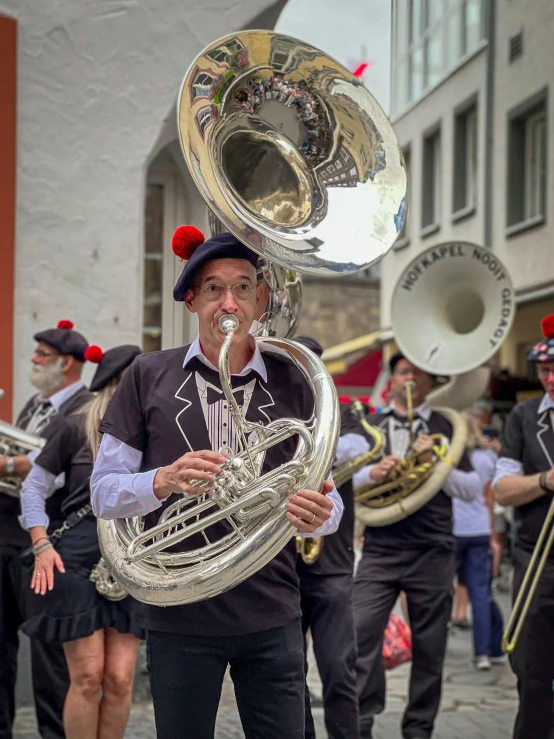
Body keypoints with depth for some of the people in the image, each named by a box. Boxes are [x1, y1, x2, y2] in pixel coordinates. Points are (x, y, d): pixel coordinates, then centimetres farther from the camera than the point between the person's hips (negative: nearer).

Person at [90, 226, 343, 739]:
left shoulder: (292, 383, 5)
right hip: (178, 616, -1)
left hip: (272, 615, 1)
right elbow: (104, 495, 2)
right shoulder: (148, 377, 3)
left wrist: (317, 515, -16)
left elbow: (329, 502, 8)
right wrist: (164, 480, -18)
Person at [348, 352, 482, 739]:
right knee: (362, 634, -10)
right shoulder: (369, 426, 12)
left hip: (432, 554, 0)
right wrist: (371, 473, -12)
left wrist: (435, 463, -11)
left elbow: (473, 488, 3)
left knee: (429, 646, 4)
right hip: (380, 551, 0)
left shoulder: (447, 428, 8)